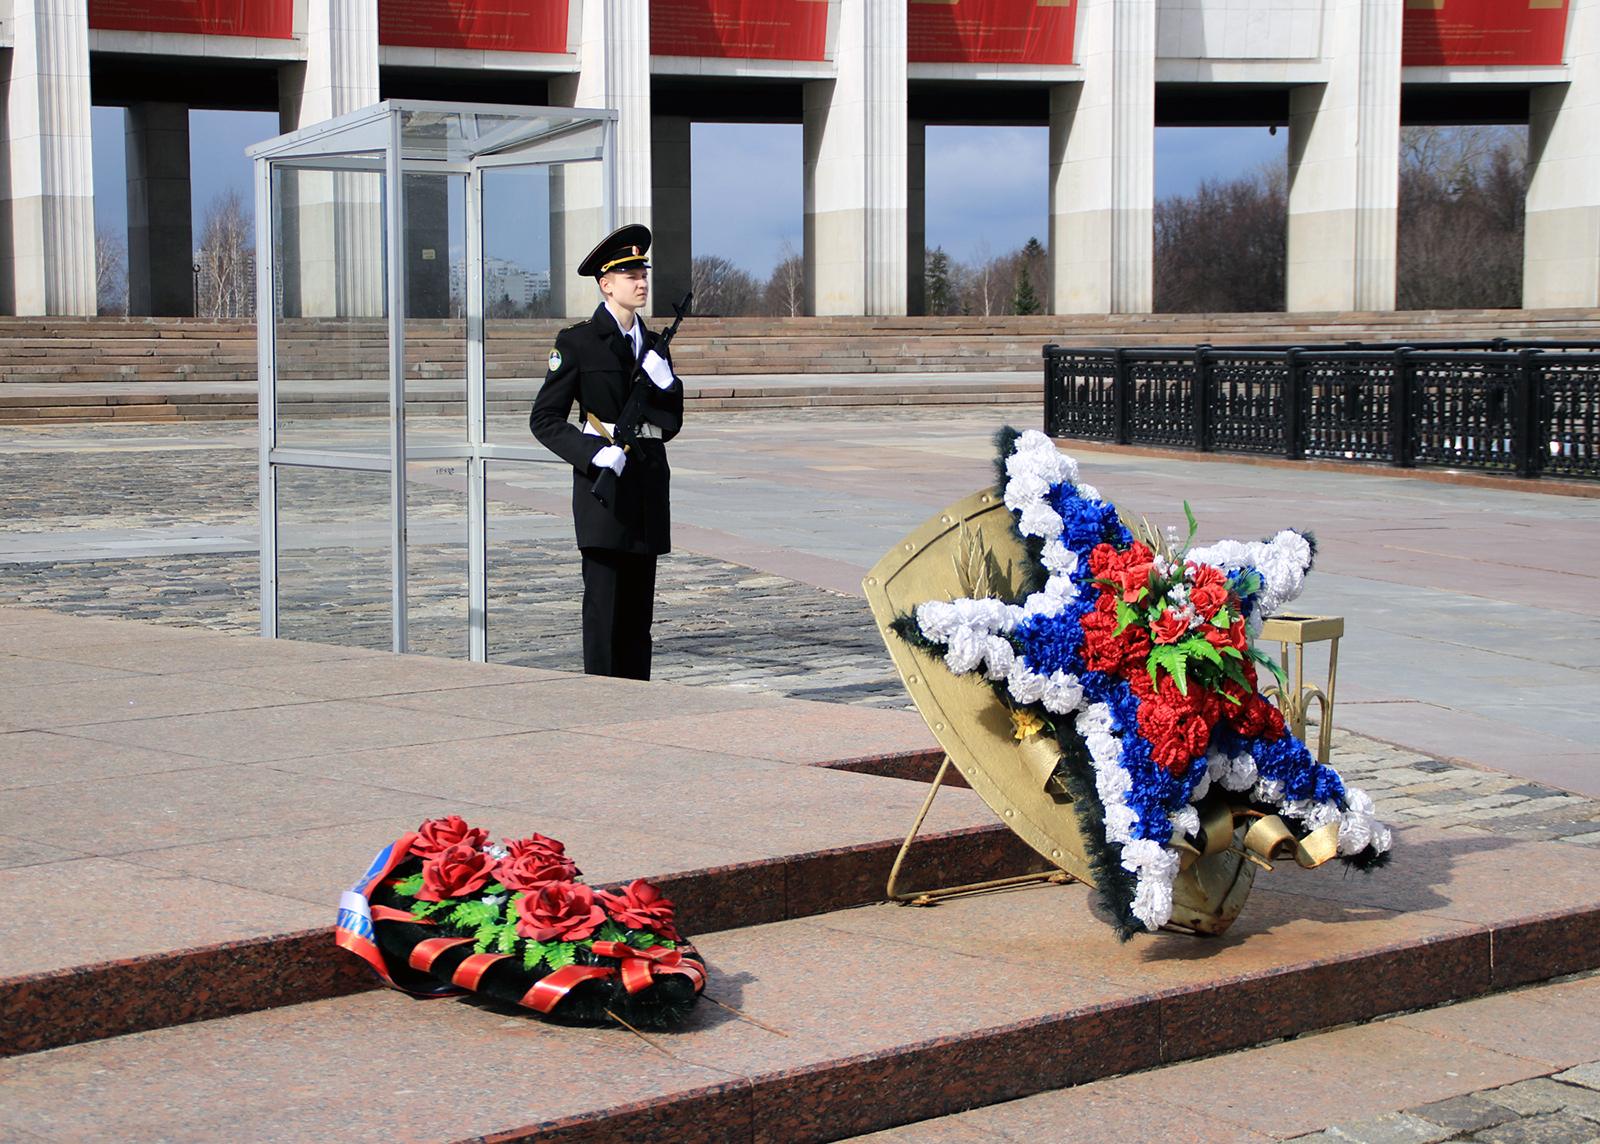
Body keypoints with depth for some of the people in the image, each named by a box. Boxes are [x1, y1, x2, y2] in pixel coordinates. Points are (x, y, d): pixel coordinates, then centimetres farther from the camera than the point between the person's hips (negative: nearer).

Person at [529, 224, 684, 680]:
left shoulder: (655, 347, 14)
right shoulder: (577, 343, -3)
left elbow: (671, 425, 13)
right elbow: (544, 419, -4)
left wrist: (664, 383, -6)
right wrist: (595, 454, -17)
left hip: (648, 481, 6)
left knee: (639, 608, 8)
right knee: (604, 606, -6)